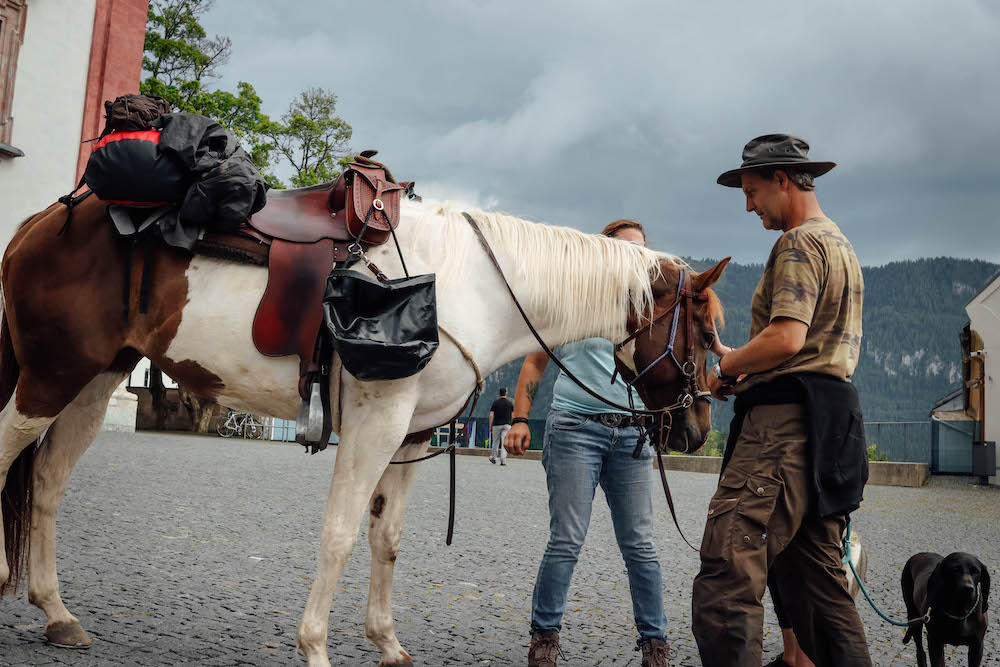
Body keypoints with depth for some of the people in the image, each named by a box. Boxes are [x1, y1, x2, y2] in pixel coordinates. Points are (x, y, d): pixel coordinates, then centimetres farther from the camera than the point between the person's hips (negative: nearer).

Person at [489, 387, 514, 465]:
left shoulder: (495, 403, -1)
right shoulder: (510, 403, 3)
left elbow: (491, 416, -5)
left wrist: (490, 426, 1)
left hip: (497, 425, 0)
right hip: (507, 425, 0)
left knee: (495, 442, 14)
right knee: (505, 443, -4)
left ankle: (493, 458, 27)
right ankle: (503, 460, -15)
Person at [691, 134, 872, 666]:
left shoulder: (799, 243, -7)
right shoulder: (843, 246, 26)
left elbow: (786, 337, -20)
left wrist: (726, 368, -4)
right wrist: (745, 366, 21)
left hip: (785, 421, -11)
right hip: (833, 418, 11)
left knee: (725, 582, -17)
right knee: (817, 579, 14)